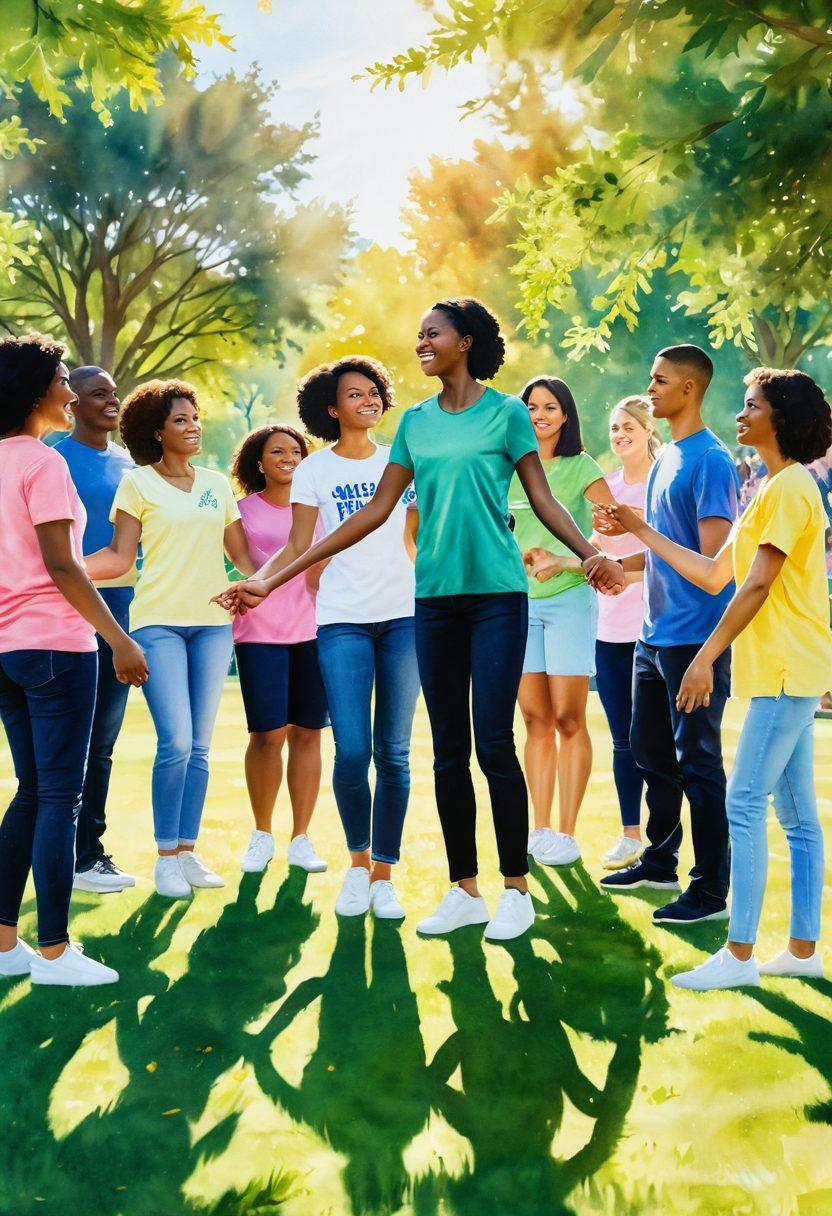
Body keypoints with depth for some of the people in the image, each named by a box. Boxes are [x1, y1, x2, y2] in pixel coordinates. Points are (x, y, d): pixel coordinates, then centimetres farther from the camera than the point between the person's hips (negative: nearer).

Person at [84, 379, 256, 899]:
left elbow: (242, 554, 18)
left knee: (199, 746, 5)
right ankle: (166, 857, -1)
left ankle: (188, 851, 13)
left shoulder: (217, 483, 14)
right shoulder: (138, 482, 3)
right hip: (159, 622, -4)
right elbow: (120, 558, -3)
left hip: (213, 622, 4)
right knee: (176, 742, -12)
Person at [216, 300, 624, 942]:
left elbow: (542, 498, -1)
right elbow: (376, 510, 11)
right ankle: (465, 891, 15)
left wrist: (590, 553, -22)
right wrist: (276, 578, 8)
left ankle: (517, 891, 5)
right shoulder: (416, 421, 12)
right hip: (436, 596, 5)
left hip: (496, 594, -5)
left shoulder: (507, 412, 0)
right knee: (448, 750, 7)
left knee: (494, 744, -6)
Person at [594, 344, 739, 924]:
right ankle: (660, 862, 31)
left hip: (694, 635, -9)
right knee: (652, 752, 17)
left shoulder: (709, 459, -14)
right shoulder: (666, 459, 14)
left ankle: (713, 891, 3)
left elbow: (713, 559, -20)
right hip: (655, 633, 9)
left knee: (698, 761, -4)